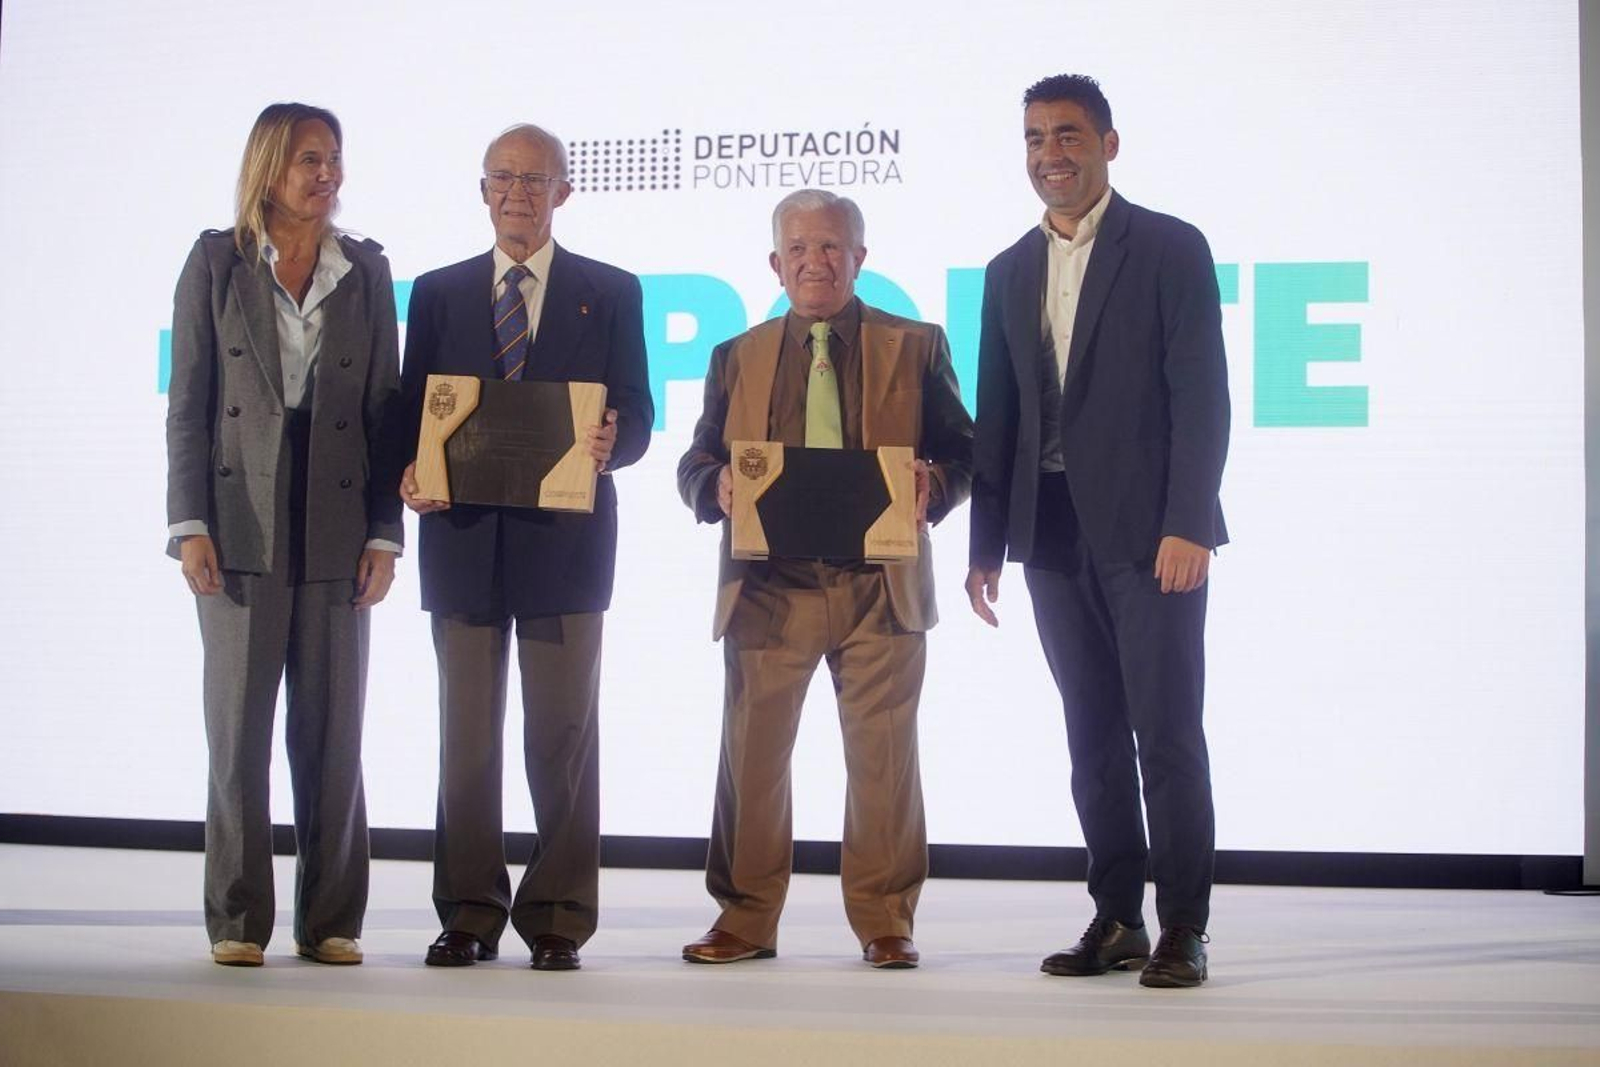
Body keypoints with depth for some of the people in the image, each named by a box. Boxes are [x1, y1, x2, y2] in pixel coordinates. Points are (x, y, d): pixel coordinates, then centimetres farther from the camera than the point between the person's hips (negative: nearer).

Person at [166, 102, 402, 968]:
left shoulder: (366, 271, 8)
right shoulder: (216, 261, 4)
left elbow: (384, 408, 7)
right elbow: (188, 401, 2)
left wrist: (384, 533, 0)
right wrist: (190, 524, -7)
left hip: (336, 530, 2)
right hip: (241, 527, -1)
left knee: (333, 732, 4)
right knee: (239, 727, 2)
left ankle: (330, 921, 12)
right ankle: (237, 921, 10)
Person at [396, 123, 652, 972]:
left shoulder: (611, 293, 8)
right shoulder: (438, 292, 13)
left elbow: (635, 415, 4)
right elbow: (413, 410, 11)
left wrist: (611, 443, -19)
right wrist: (411, 473, -10)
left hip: (564, 537, -2)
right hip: (463, 535, 2)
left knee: (563, 734, 1)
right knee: (465, 734, 5)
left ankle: (558, 919, 8)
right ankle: (470, 914, 13)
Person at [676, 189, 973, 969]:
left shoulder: (915, 347, 9)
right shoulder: (737, 358, 14)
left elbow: (961, 454, 6)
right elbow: (694, 465, 12)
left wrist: (932, 488, -15)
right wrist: (717, 487, -11)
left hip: (879, 587, -1)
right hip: (768, 588, 2)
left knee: (882, 757, 1)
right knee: (752, 754, 3)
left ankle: (884, 921, 12)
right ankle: (745, 919, 15)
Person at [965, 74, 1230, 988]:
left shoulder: (1170, 248, -1)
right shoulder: (1010, 272, 16)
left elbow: (1202, 397, -7)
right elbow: (998, 417, 15)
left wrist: (1187, 527, -16)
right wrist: (988, 544, 10)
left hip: (1147, 532, -5)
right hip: (1055, 536, 5)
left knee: (1167, 731, -4)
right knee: (1094, 735, 8)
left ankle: (1183, 928, 4)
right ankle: (1118, 919, 15)